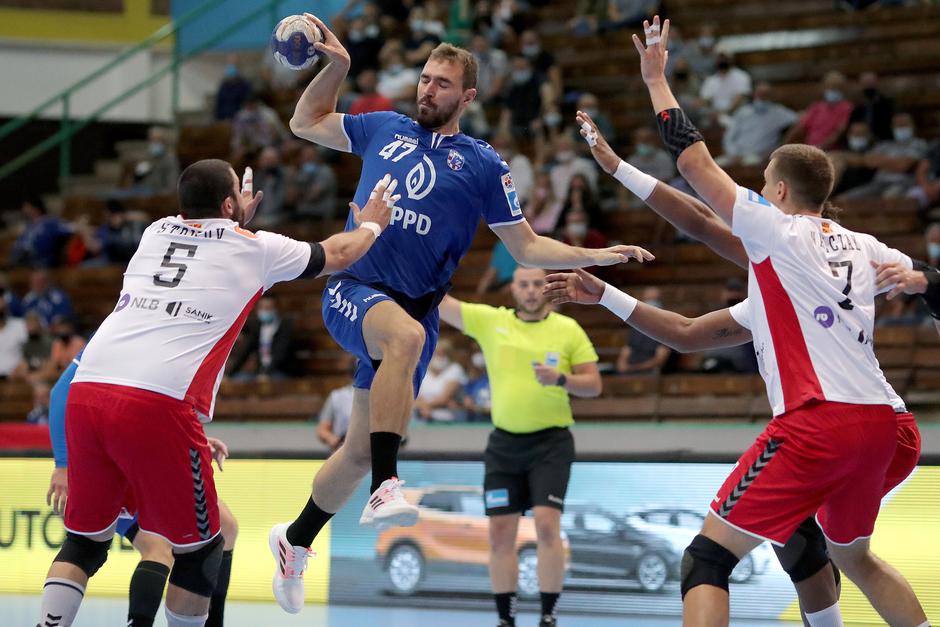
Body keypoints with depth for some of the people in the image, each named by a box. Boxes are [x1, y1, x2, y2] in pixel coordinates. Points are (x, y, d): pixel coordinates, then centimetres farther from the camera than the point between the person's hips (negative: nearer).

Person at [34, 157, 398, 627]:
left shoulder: (155, 233, 23)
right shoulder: (254, 248, 13)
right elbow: (336, 255, 33)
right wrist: (370, 224, 52)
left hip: (86, 390, 5)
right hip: (158, 405, -5)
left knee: (85, 540, 17)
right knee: (199, 548, 12)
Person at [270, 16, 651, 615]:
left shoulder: (484, 165, 8)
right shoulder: (385, 129, 12)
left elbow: (527, 247, 10)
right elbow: (306, 122, 24)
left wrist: (596, 255, -2)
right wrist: (338, 64, 12)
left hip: (414, 306, 1)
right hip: (353, 289, -1)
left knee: (359, 452, 4)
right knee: (406, 334, -38)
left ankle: (295, 540, 29)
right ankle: (387, 488, -44)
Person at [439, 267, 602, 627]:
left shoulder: (569, 330, 0)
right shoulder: (489, 321, 3)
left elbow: (594, 385, -1)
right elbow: (436, 301, 1)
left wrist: (562, 378, -20)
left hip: (551, 442, -2)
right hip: (504, 443, 2)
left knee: (546, 524, -15)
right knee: (500, 532, 1)